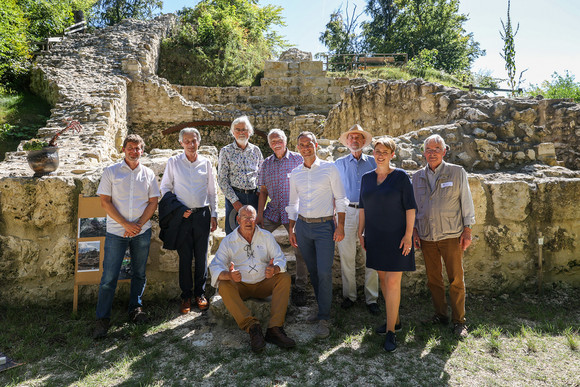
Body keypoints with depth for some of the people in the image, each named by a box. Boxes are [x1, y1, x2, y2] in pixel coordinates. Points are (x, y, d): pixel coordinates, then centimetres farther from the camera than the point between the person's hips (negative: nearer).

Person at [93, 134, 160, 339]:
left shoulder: (148, 174, 7)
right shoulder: (110, 172, 0)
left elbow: (153, 202, 5)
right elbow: (105, 201, -5)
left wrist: (139, 225, -8)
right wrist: (126, 224, -12)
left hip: (142, 232, 2)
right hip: (116, 232, -2)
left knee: (139, 273, 11)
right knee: (109, 276, -2)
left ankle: (135, 308, 28)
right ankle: (102, 319, 11)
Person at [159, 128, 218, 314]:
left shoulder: (206, 163, 7)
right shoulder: (173, 162, 3)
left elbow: (212, 191, 12)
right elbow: (165, 188, 5)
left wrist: (213, 215, 8)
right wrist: (180, 209, -6)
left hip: (202, 214, 1)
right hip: (182, 215, -1)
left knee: (202, 255, 5)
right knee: (185, 256, 2)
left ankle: (200, 293, 20)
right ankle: (186, 295, 15)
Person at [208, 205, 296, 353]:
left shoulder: (266, 236, 3)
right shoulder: (228, 241, -3)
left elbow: (280, 259, -3)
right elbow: (215, 267, -13)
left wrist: (274, 269, -28)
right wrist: (229, 275, -37)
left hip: (263, 284, 2)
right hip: (240, 286, -1)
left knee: (285, 277, -23)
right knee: (223, 285, -30)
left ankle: (274, 329, -32)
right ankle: (252, 327, -37)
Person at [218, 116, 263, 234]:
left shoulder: (256, 150, 10)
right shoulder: (226, 151, 1)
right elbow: (222, 179, -3)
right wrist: (234, 200, -10)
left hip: (254, 196, 3)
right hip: (234, 196, -2)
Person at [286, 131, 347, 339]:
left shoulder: (329, 168, -1)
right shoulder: (295, 173, 10)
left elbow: (340, 198, -1)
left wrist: (340, 226, -8)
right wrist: (291, 229, 12)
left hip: (324, 226, -4)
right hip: (303, 225, 4)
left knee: (324, 272, -8)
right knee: (313, 271, 10)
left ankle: (324, 319, 1)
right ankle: (322, 309, 25)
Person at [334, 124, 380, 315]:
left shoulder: (373, 162, 11)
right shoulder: (339, 164, 12)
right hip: (347, 211, 0)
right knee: (346, 256, 1)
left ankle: (372, 298, 9)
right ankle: (349, 295, 15)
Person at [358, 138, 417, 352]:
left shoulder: (401, 176, -6)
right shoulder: (367, 178, 8)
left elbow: (410, 207, -7)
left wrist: (408, 235, -13)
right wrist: (361, 232, 10)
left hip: (396, 236, -5)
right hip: (375, 237, 5)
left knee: (392, 282, -7)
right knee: (383, 279, 13)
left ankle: (390, 331, 3)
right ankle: (394, 319, 30)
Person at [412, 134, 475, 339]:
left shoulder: (457, 172, 1)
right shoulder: (418, 176, 9)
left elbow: (466, 201, 2)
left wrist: (467, 230, -3)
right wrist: (414, 230, 7)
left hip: (451, 235, -3)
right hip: (426, 236, 3)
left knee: (456, 279, 0)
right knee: (433, 278, 9)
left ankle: (459, 321, 13)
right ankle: (441, 315, 24)